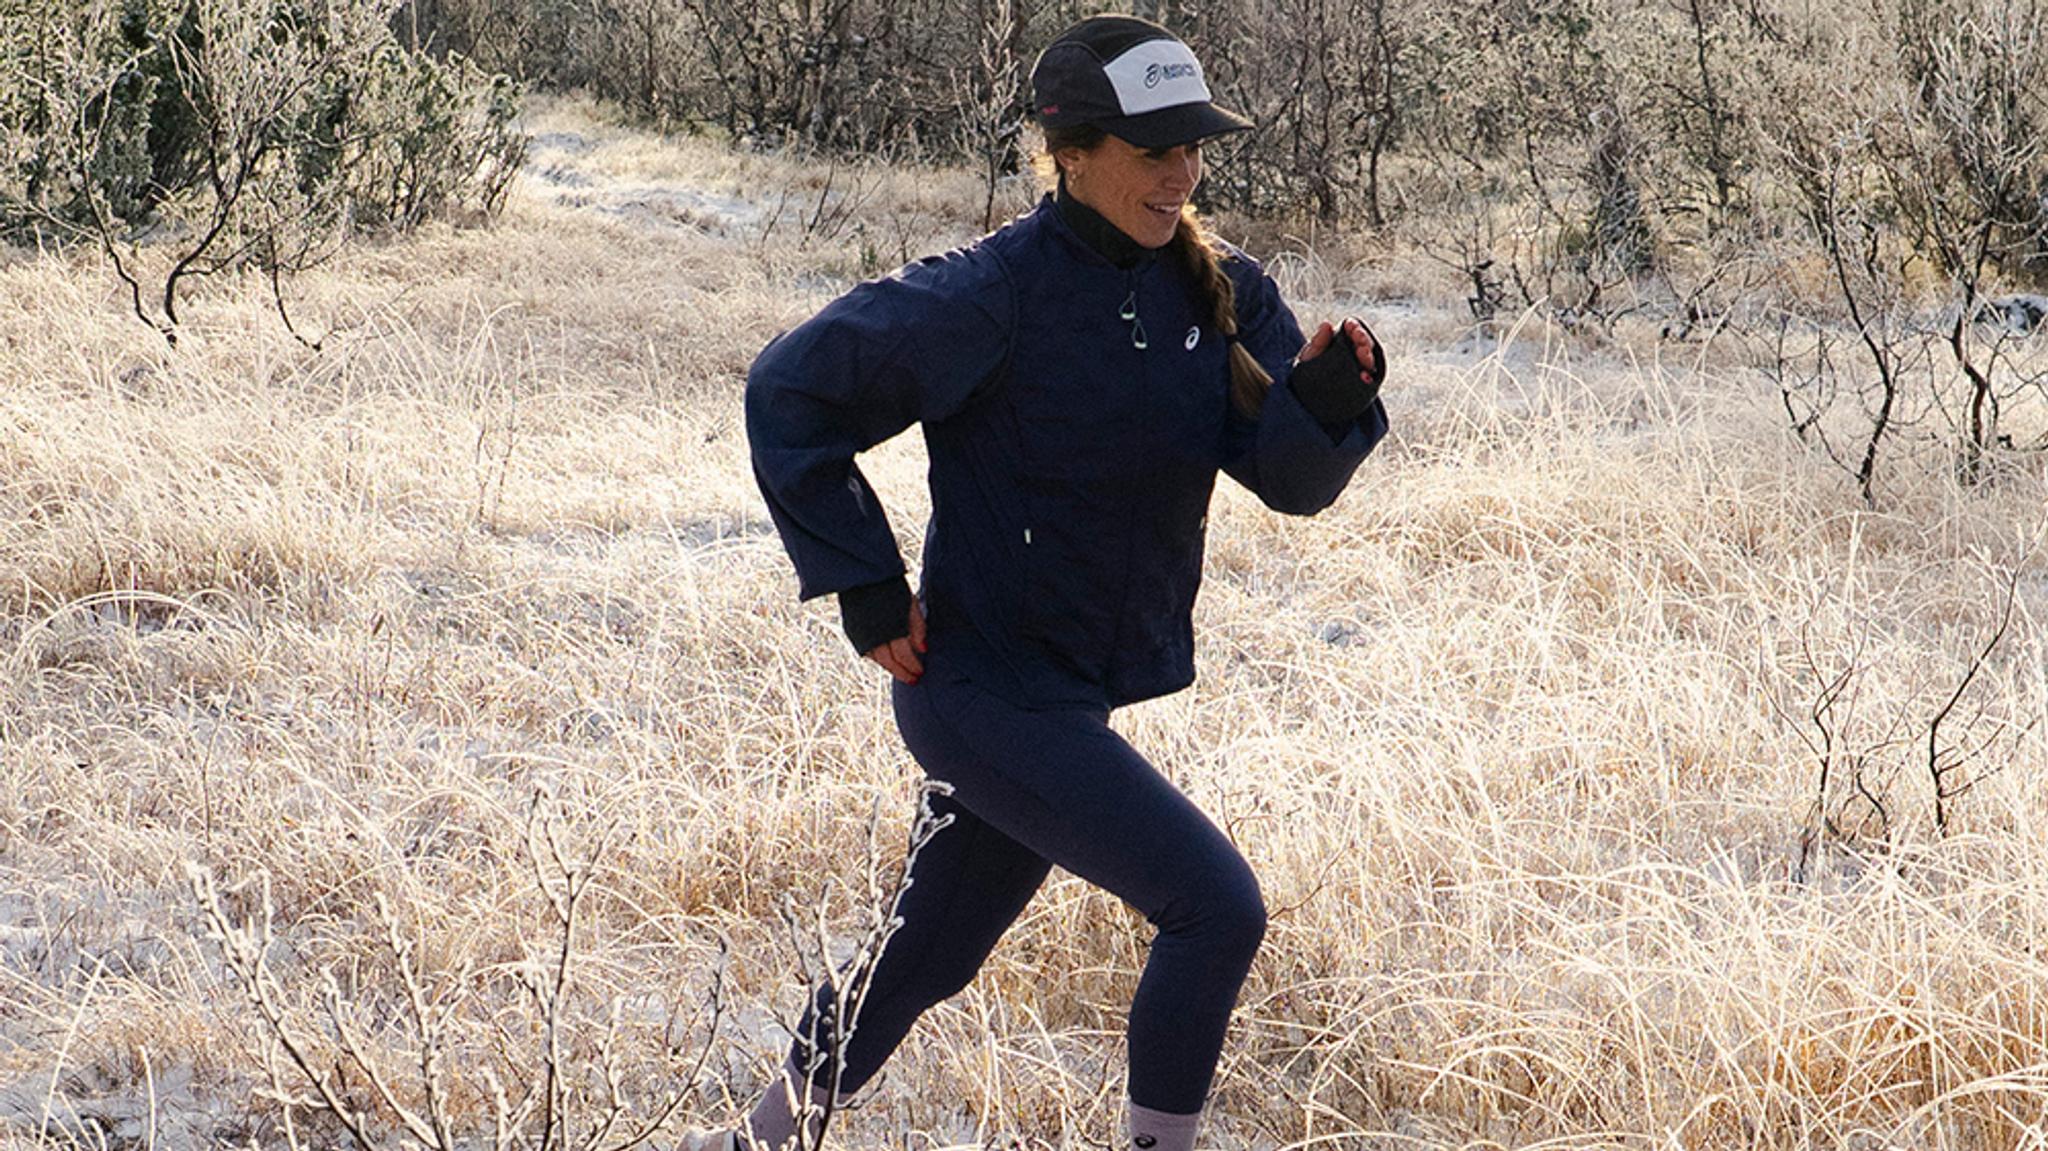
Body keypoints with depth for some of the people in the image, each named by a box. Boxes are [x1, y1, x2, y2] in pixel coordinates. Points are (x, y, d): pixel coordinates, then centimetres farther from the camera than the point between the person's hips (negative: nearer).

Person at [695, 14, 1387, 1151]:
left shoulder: (1217, 291, 0)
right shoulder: (994, 294, -19)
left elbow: (1291, 481, -5)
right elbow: (790, 393, -12)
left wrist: (1324, 403, -28)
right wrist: (866, 586, -13)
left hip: (1076, 692, 7)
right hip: (986, 688, -7)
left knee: (929, 948, 19)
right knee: (1214, 906, -13)